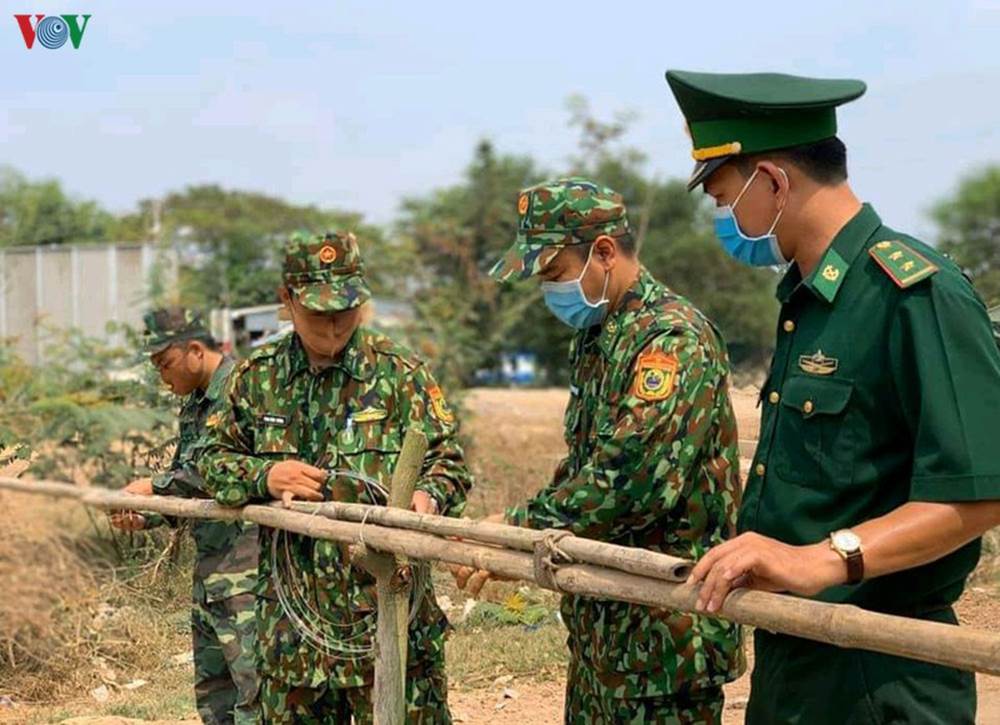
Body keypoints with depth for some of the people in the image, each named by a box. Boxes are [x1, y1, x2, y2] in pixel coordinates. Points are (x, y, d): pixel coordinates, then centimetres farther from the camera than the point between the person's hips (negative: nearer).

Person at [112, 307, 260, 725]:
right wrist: (144, 517, 2)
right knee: (211, 690, 12)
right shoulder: (193, 406, 18)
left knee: (252, 682, -12)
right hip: (209, 564, 10)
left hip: (246, 562, -10)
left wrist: (155, 486, -13)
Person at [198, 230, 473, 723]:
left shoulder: (399, 374, 0)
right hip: (292, 618, 3)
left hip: (387, 607, -3)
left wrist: (429, 497, -22)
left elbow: (448, 460, 0)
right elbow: (213, 460, 13)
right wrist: (263, 476, -7)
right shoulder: (257, 379, 8)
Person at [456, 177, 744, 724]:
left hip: (665, 631, -9)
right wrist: (522, 527, 2)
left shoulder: (672, 337, -17)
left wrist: (520, 530, -21)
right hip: (602, 623, 9)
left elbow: (632, 479, -27)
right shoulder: (595, 338, 13)